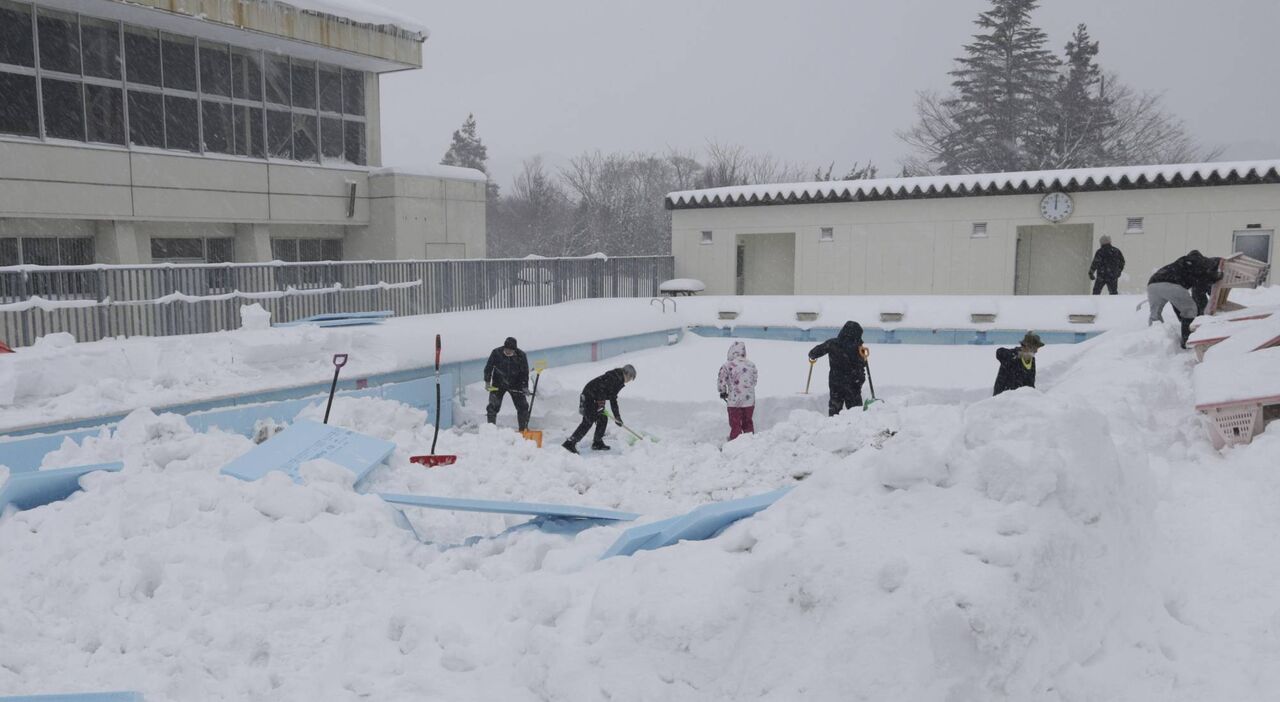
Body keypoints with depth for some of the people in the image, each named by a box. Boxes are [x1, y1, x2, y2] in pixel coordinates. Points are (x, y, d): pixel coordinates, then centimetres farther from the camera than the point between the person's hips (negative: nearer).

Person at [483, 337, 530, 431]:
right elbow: (488, 367, -4)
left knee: (523, 406, -2)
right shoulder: (496, 353, -15)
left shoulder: (521, 355, -13)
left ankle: (524, 429, 9)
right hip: (498, 385, -1)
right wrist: (487, 382, -11)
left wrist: (525, 387, -13)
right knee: (493, 406, -9)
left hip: (516, 385, 1)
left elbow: (524, 372, -6)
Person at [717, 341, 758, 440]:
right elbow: (754, 381, 13)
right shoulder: (751, 365, 4)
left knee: (735, 425, 4)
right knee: (748, 424, 17)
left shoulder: (727, 365, -12)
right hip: (749, 401, 4)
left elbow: (721, 381, -8)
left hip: (734, 401, -4)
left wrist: (723, 392, 10)